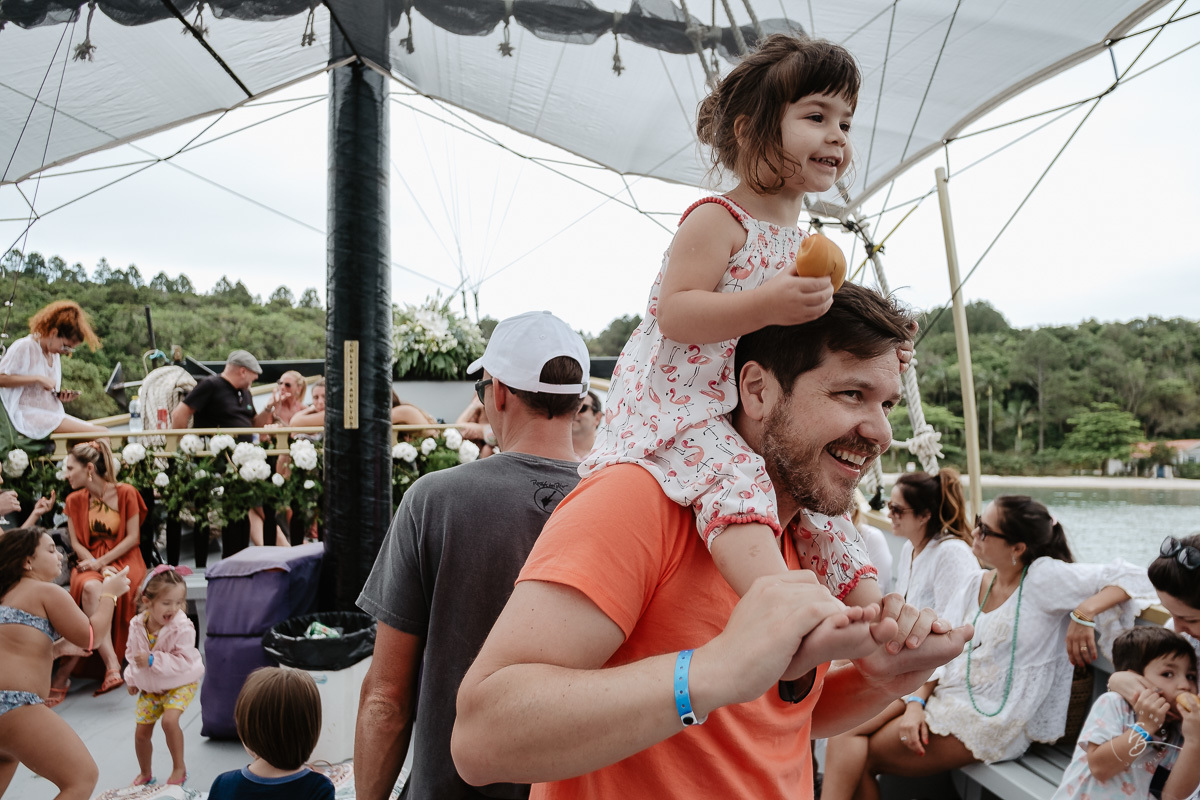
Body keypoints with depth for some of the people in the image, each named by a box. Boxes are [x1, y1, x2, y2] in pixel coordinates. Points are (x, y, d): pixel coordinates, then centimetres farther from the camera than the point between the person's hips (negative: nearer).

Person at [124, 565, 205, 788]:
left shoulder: (182, 628, -27)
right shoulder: (137, 625, -11)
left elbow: (184, 661, -28)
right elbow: (131, 653, 9)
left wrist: (152, 660, -33)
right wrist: (131, 678, 9)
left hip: (180, 683, -5)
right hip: (149, 686, 5)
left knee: (169, 719, -27)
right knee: (141, 732, 9)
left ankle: (179, 768, -5)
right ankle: (145, 774, 36)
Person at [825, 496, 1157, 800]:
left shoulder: (1044, 577, -9)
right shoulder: (975, 585, 9)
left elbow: (1132, 578, -11)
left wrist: (1085, 612, -28)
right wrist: (916, 702, -9)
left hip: (993, 723, -6)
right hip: (948, 698, 6)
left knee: (861, 754, -14)